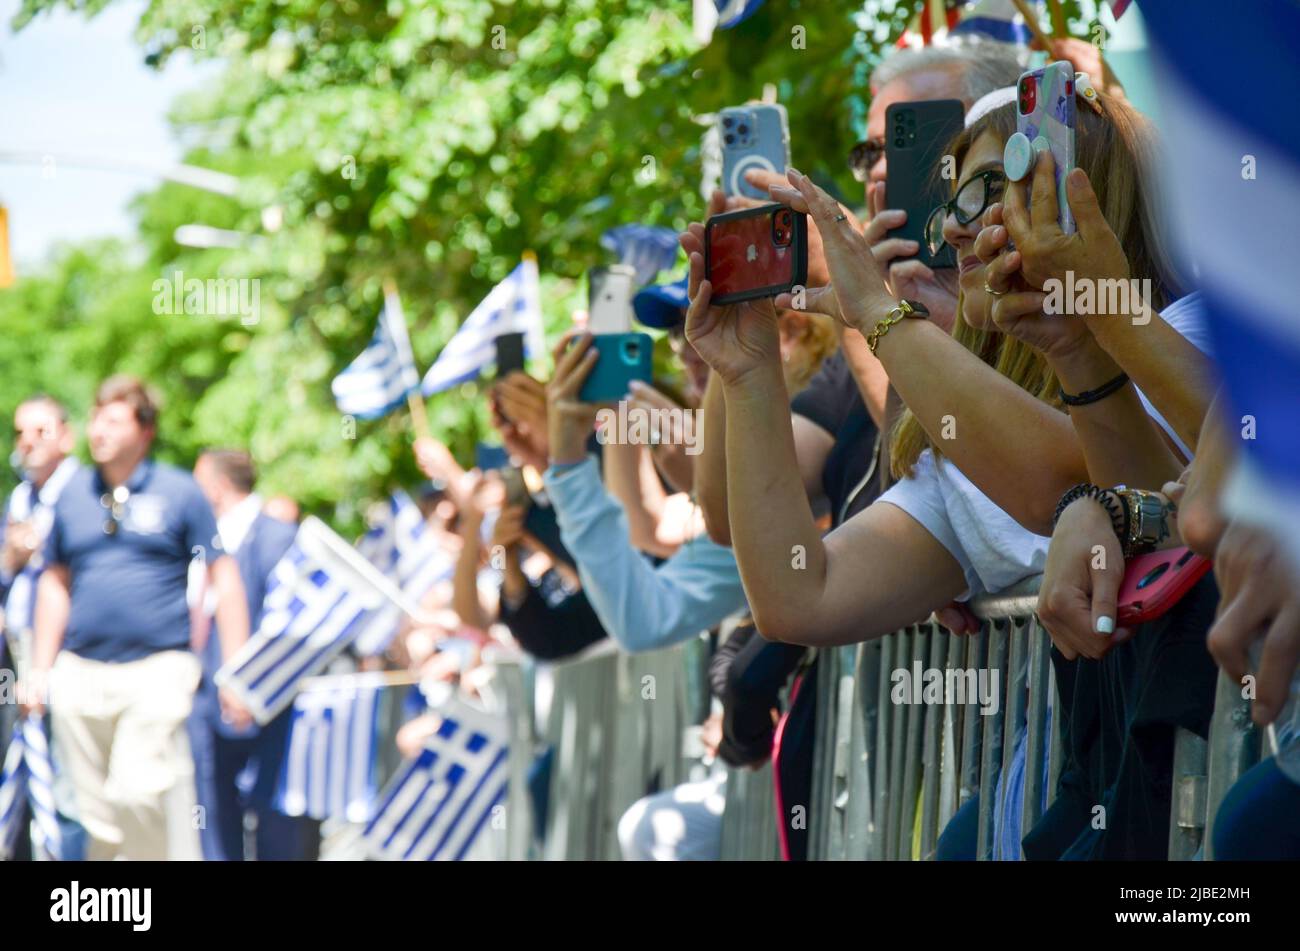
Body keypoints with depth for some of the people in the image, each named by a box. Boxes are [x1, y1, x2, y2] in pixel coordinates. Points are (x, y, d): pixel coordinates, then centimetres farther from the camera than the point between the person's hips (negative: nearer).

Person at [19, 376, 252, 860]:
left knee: (139, 794, -16)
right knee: (95, 811, 6)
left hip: (157, 669, -4)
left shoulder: (179, 493, 0)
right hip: (81, 671, 4)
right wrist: (40, 670, 15)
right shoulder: (73, 494, 11)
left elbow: (224, 580, 2)